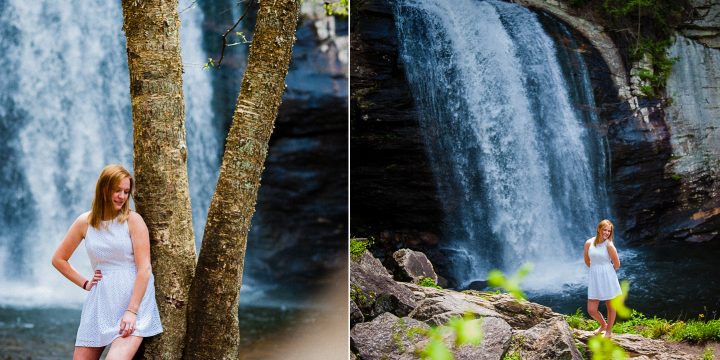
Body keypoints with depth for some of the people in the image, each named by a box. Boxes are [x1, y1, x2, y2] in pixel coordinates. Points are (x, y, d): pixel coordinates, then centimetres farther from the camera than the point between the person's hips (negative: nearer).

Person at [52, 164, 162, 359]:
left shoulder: (133, 220, -5)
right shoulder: (85, 222, 5)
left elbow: (144, 268, -11)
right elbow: (59, 259, 17)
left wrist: (132, 311, -17)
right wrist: (85, 283, 6)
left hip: (134, 299, -4)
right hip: (99, 303, 4)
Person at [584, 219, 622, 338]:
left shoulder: (609, 245, -11)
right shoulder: (589, 243, 0)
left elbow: (617, 264, -5)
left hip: (608, 278, -3)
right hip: (594, 278, 3)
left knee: (611, 306, 10)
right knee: (591, 310, 3)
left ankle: (609, 331, 31)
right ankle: (603, 325, 34)